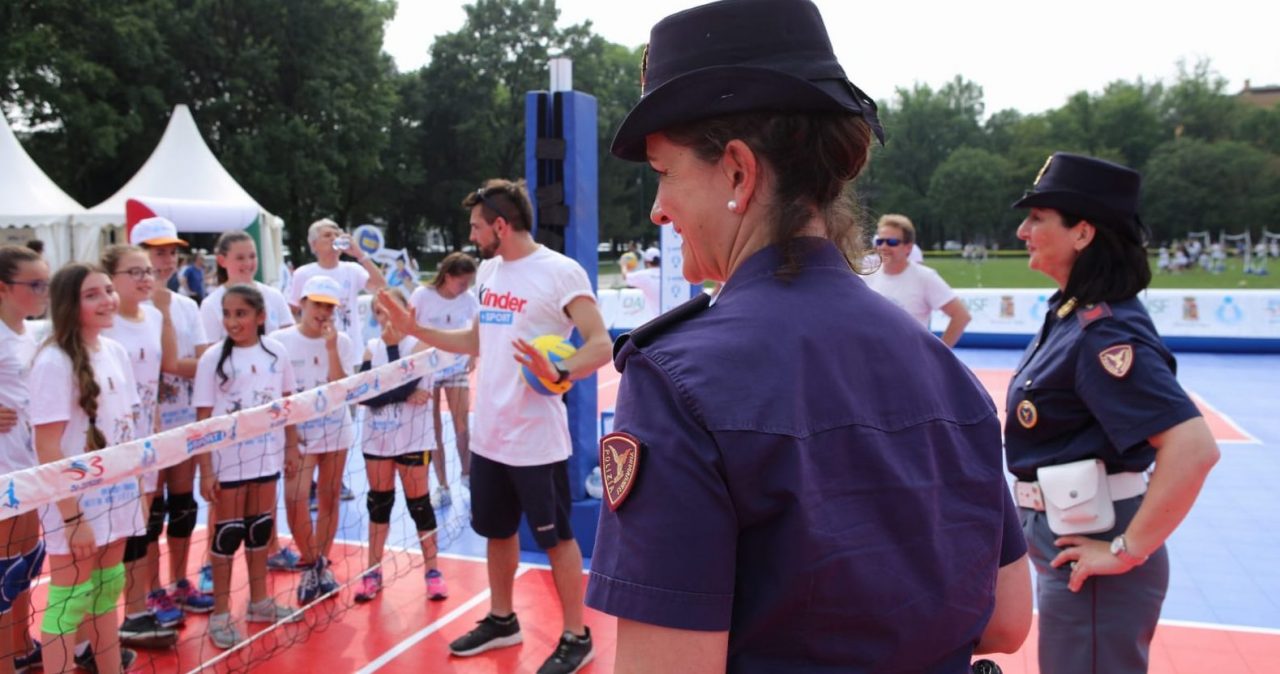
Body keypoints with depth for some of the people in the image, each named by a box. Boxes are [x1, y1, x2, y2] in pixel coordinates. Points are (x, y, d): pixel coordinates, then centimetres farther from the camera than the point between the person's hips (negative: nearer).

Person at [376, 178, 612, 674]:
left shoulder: (560, 271, -15)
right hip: (489, 433, 7)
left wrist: (559, 374, -36)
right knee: (497, 530, 19)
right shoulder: (487, 271, 9)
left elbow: (600, 345, -19)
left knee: (556, 538, 4)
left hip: (536, 438, -7)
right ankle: (502, 620, 37)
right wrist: (415, 329, 14)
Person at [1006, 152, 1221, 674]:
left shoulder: (1104, 332, -24)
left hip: (1088, 552, -9)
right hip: (1070, 539, 9)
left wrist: (1127, 550, -24)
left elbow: (1193, 449, -32)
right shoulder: (1073, 312, 4)